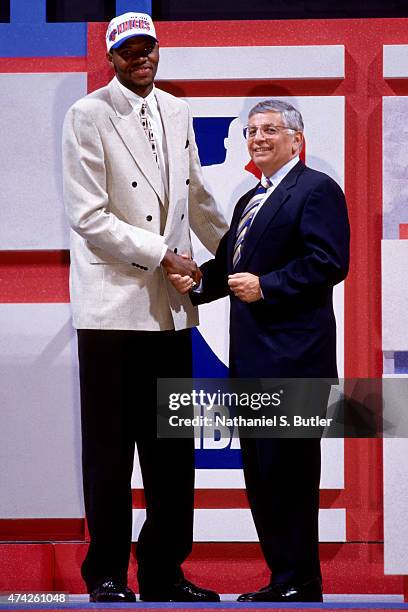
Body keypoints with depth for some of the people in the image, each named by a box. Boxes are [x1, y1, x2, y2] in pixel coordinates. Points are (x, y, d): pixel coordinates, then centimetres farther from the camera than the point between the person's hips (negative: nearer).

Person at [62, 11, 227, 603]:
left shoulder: (176, 112, 12)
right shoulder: (88, 116, -6)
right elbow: (89, 218, -11)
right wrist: (163, 255, -11)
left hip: (171, 306, 5)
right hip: (112, 304, -5)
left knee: (172, 449, 7)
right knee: (109, 449, 0)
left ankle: (164, 571, 15)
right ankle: (107, 575, 9)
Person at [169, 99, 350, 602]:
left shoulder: (316, 190, -6)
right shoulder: (250, 201, 23)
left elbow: (329, 262, -17)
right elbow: (230, 265, 22)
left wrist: (265, 286, -19)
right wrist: (198, 281, 2)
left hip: (293, 356, -10)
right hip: (252, 360, 10)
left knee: (287, 470, -7)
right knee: (259, 471, 11)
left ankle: (299, 584, -1)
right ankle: (282, 577, 18)